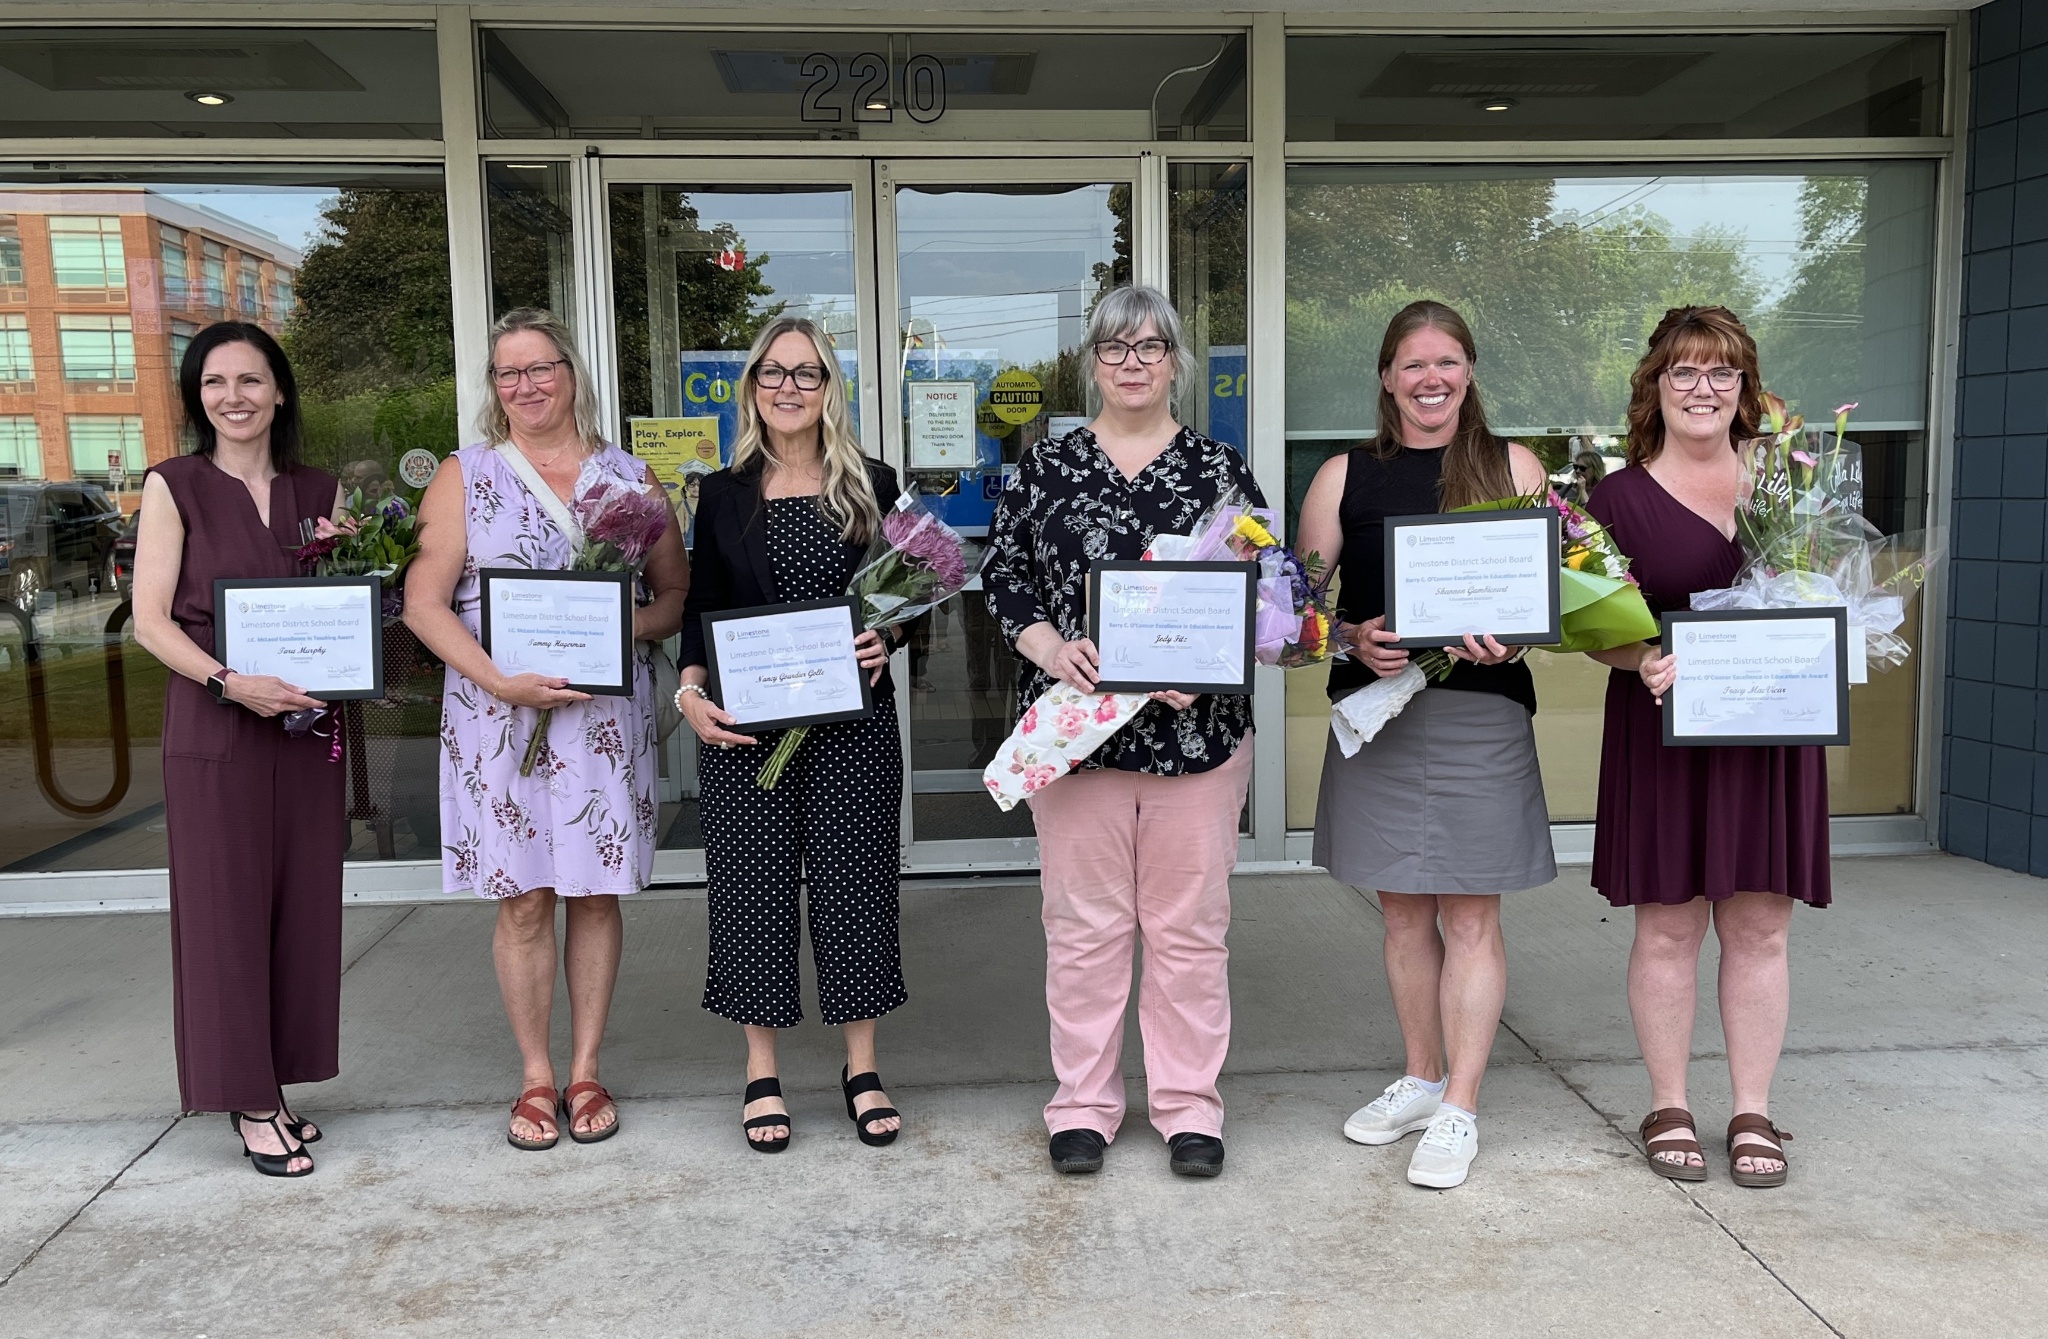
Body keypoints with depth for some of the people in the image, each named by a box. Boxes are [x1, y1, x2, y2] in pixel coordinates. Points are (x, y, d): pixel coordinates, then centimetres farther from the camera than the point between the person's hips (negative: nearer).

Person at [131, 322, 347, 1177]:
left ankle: (274, 1084, 21)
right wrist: (231, 682, -20)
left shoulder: (319, 491, 10)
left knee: (301, 908, 7)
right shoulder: (175, 486, 0)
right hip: (213, 729, -4)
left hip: (306, 726, 4)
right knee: (225, 909, 1)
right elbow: (151, 618, -6)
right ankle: (248, 1102, 12)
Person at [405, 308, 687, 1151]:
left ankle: (585, 1071, 20)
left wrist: (631, 626, -13)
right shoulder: (465, 476, 5)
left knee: (595, 894, 6)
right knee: (522, 901, 3)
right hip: (500, 716, -1)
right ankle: (536, 1078, 18)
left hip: (608, 716, 1)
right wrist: (503, 683, -15)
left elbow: (677, 592, 9)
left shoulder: (629, 478, 8)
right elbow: (424, 603, -2)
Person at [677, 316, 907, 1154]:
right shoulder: (723, 495, 6)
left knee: (855, 882, 5)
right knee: (753, 887, 5)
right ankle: (762, 1076, 21)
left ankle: (861, 1070, 22)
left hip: (853, 720, 0)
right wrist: (691, 692, -9)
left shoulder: (872, 487, 5)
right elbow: (700, 613, 7)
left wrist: (886, 639, -11)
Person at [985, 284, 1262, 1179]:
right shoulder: (1045, 467, 6)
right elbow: (1003, 577, 6)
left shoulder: (1220, 470, 6)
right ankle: (1082, 1103, 21)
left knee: (1189, 926, 7)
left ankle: (1189, 1106, 22)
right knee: (1083, 922, 6)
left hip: (1198, 730, 0)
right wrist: (1050, 645, -12)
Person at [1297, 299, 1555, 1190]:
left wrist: (1506, 640, -16)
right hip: (1373, 707, 2)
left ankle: (1459, 1109, 12)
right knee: (1403, 912, 12)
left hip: (1479, 710, -2)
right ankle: (1421, 1079, 29)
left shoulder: (1514, 467, 6)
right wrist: (1356, 639, -13)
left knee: (1469, 915, 1)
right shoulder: (1345, 477, 8)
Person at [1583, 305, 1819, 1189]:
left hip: (1771, 733, 3)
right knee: (1668, 925, 3)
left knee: (1758, 926, 6)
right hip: (1664, 732, -2)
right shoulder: (1620, 496, 1)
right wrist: (1643, 660, -21)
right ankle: (1667, 1108, 18)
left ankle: (1753, 1113, 19)